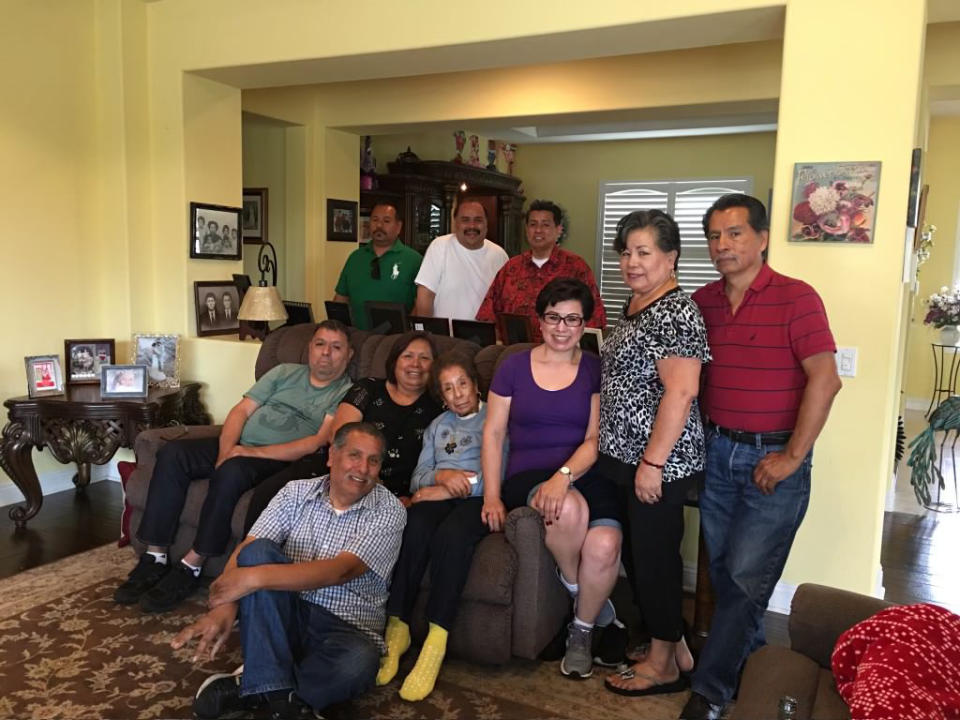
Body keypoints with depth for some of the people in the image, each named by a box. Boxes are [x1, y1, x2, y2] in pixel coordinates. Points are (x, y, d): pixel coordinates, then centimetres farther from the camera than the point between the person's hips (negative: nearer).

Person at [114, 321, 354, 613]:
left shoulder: (346, 393, 1)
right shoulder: (285, 372, 18)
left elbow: (321, 442, -13)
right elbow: (242, 410, 12)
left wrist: (255, 452, -19)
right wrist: (226, 449, -8)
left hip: (278, 460, -5)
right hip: (238, 445, 6)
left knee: (232, 471, -35)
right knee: (172, 454, -17)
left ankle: (190, 568, -21)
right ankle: (155, 558, -12)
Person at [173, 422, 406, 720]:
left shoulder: (389, 511, -11)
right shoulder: (297, 492, 0)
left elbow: (341, 571, -24)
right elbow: (246, 549, -9)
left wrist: (256, 578, -31)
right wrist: (224, 606, -29)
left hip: (347, 629, -2)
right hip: (285, 615, 3)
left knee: (358, 663, -37)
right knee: (258, 552, -24)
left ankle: (250, 688, -13)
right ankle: (274, 687, -24)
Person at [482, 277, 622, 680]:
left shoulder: (596, 370, 7)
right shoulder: (514, 367, 9)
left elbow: (595, 439, -2)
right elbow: (493, 433, 7)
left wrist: (564, 475, -21)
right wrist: (492, 497, -3)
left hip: (586, 474, 1)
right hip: (528, 475, 0)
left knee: (605, 545, -30)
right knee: (570, 509, -36)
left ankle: (581, 632, 2)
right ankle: (573, 586, -1)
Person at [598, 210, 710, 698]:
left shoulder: (676, 312, -17)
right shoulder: (635, 304, 12)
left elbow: (680, 392, -23)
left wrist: (652, 461, -23)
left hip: (659, 461, -10)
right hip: (625, 456, 10)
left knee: (654, 555, 4)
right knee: (638, 553, 17)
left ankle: (663, 665, 22)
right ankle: (674, 647, 34)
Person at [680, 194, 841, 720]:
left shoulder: (796, 298, -10)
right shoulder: (702, 302, 6)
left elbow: (825, 380, -15)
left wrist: (791, 457, -16)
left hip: (773, 458, -5)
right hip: (716, 452, 5)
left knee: (746, 577, -2)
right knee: (723, 572, 13)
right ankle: (749, 665, 33)